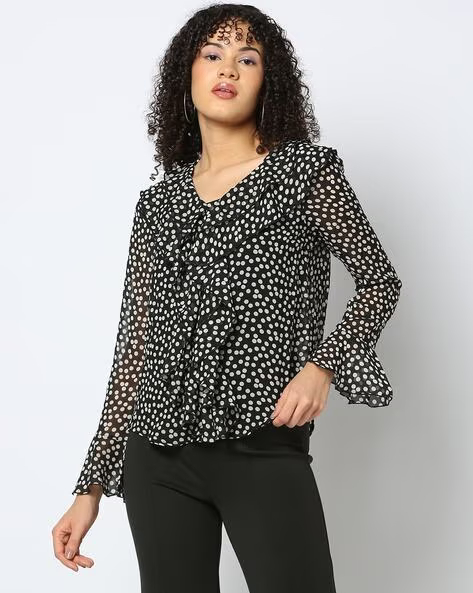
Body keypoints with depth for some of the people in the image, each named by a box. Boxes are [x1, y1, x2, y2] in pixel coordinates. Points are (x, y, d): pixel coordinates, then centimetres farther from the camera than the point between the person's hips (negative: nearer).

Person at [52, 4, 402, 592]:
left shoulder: (307, 170, 2)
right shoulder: (158, 203, 10)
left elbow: (378, 281, 6)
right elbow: (135, 348, 11)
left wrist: (323, 364, -13)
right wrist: (92, 486, 10)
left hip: (265, 452, -3)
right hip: (158, 455, 4)